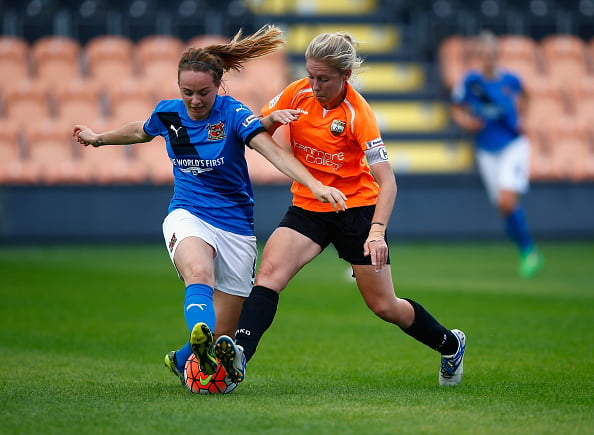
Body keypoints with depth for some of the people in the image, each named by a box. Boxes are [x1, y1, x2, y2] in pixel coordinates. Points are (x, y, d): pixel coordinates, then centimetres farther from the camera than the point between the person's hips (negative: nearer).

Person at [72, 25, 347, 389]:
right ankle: (200, 338, -63)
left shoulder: (233, 113, -13)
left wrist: (315, 185, -42)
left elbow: (273, 150, -27)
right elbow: (141, 131, 24)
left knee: (223, 336, 1)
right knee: (199, 272, -37)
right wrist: (99, 138, 40)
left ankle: (182, 360, 33)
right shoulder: (168, 113, 0)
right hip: (187, 217, 1)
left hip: (235, 226, -1)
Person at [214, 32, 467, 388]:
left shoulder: (358, 114, -20)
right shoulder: (298, 94, -6)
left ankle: (451, 344, 29)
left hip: (357, 208, -4)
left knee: (384, 306, 4)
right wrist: (272, 119, -18)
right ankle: (239, 355, -38)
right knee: (269, 274, -24)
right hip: (307, 208, 4)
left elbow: (387, 181, -25)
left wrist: (377, 231, -39)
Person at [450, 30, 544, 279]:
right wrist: (466, 122, -13)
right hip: (487, 152, 2)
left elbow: (522, 98, 19)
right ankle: (527, 255, 22)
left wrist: (519, 115, 3)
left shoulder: (510, 80, -5)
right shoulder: (470, 81, -6)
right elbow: (456, 110, 7)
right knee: (504, 209, 3)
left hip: (513, 145, -2)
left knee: (507, 203, -19)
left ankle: (530, 251, -1)